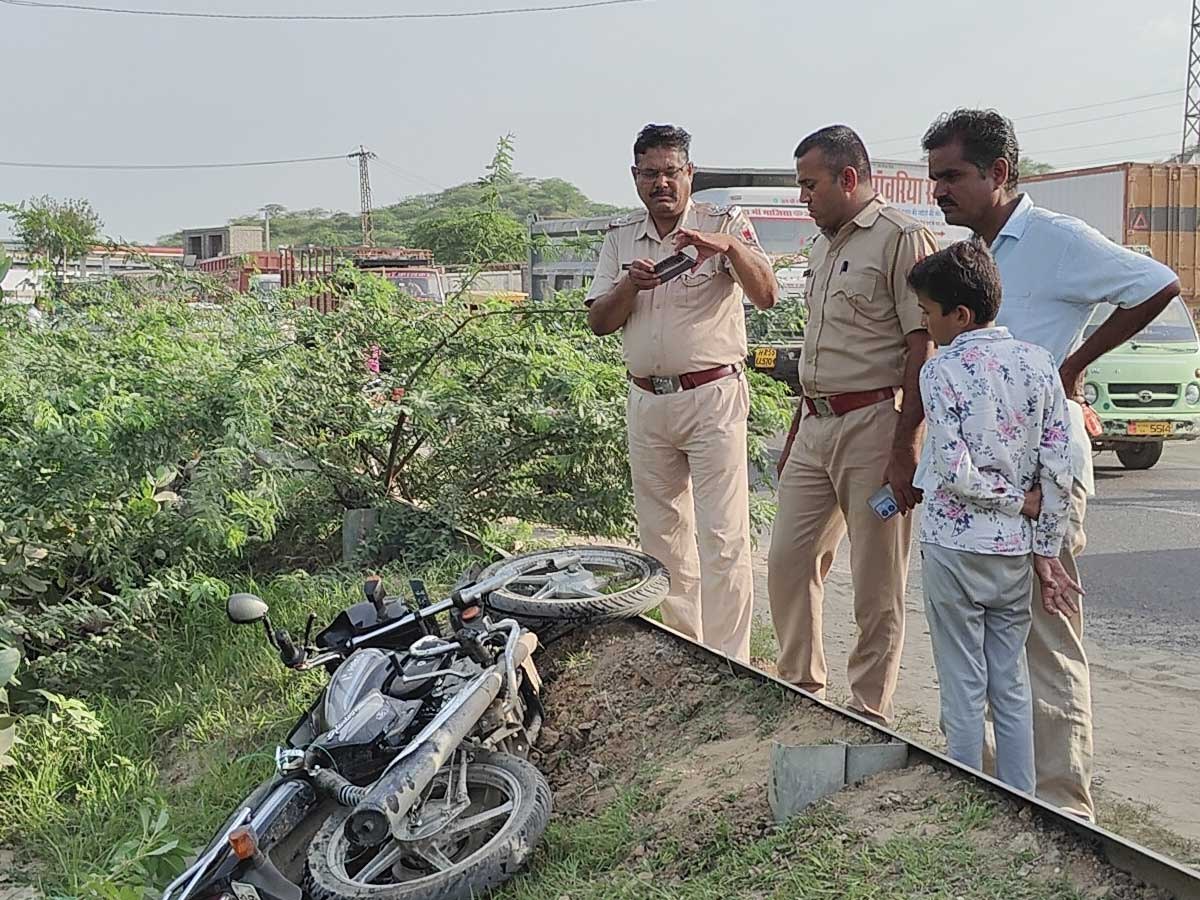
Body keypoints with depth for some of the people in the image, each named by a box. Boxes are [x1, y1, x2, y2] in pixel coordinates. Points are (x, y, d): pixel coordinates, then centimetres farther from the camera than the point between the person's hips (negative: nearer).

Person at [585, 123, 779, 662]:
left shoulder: (724, 225, -2)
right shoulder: (620, 238, 11)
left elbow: (766, 297, -16)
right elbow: (598, 322, 5)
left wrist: (729, 247, -32)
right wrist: (631, 284, -13)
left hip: (713, 399, -5)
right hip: (647, 401, 5)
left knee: (723, 538, -7)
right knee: (660, 535, 11)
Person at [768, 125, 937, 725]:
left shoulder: (900, 238, -9)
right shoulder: (823, 246, 18)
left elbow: (922, 351, -14)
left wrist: (905, 449, -19)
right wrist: (796, 432, 23)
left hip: (874, 424, -8)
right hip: (816, 426, 8)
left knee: (877, 586, 1)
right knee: (787, 562, 10)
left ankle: (870, 716, 13)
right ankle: (801, 688, 25)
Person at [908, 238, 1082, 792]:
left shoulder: (942, 370, -12)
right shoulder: (1039, 364, 2)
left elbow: (954, 472, -19)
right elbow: (1059, 472, 1)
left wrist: (1016, 499, -4)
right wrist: (1046, 551, 6)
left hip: (955, 547, -5)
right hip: (1015, 550, 5)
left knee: (964, 692, 5)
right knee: (1011, 686, 14)